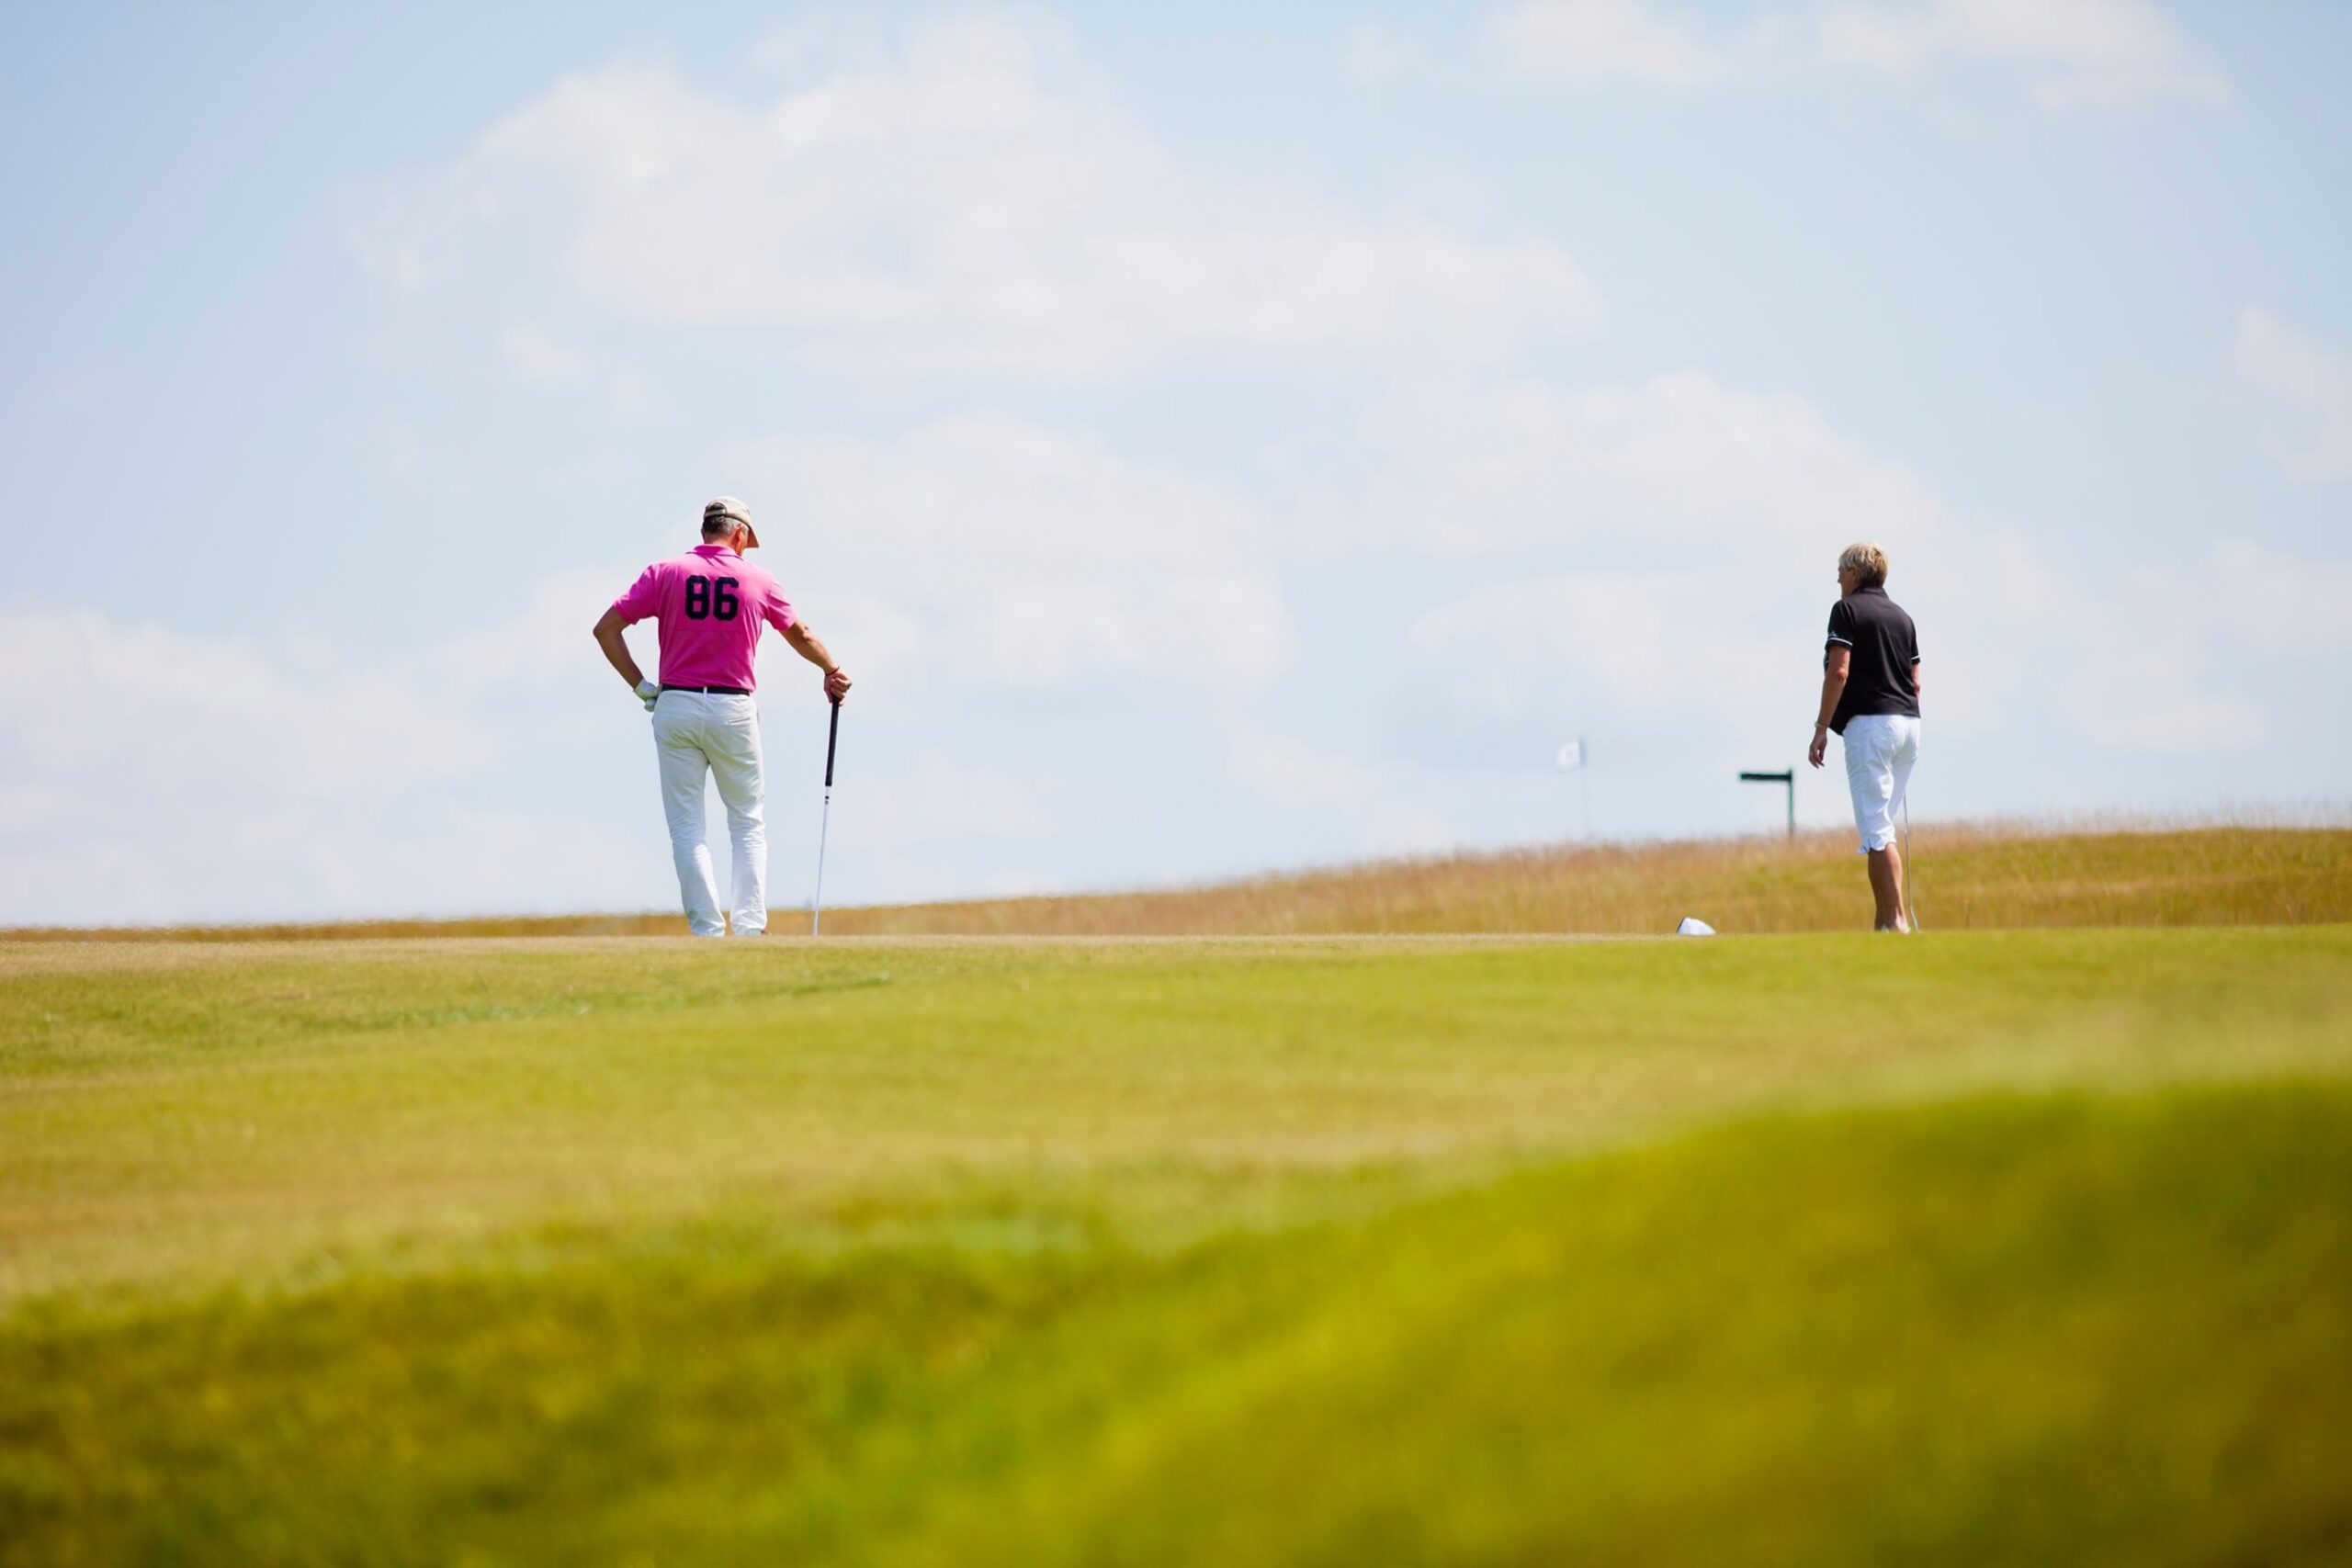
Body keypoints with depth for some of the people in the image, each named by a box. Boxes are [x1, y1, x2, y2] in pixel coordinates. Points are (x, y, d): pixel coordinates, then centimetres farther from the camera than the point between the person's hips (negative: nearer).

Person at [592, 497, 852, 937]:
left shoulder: (665, 573, 2)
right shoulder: (757, 580, 5)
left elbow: (606, 628, -4)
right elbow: (800, 635, 21)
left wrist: (639, 685, 3)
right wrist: (832, 671, 39)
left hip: (676, 707, 0)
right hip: (733, 709, 0)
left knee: (686, 826, 3)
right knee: (749, 822, 11)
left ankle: (708, 932, -4)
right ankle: (749, 928, 1)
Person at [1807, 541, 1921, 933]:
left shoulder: (1847, 610, -3)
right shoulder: (1901, 616, 18)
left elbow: (1839, 672, -12)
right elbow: (1914, 681, 18)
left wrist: (1821, 729, -9)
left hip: (1869, 722, -7)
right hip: (1908, 724, 7)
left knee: (1876, 830, -9)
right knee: (1882, 829, 13)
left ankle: (1896, 919, -16)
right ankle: (1885, 920, 9)